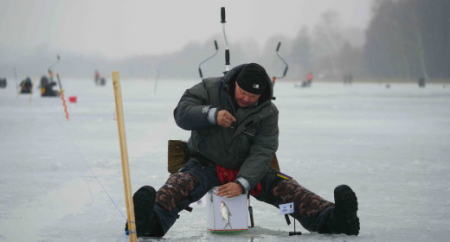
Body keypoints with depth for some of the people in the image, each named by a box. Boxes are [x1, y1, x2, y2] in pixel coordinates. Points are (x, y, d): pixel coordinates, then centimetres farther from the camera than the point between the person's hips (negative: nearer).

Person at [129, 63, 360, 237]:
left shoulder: (268, 113, -6)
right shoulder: (210, 88, -6)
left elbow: (261, 153, -15)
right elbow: (182, 113, -11)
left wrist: (242, 183, -31)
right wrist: (211, 115, -31)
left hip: (246, 168, 2)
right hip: (205, 165, -2)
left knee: (283, 187, -21)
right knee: (179, 184, -34)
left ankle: (330, 218, -38)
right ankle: (151, 222, -64)